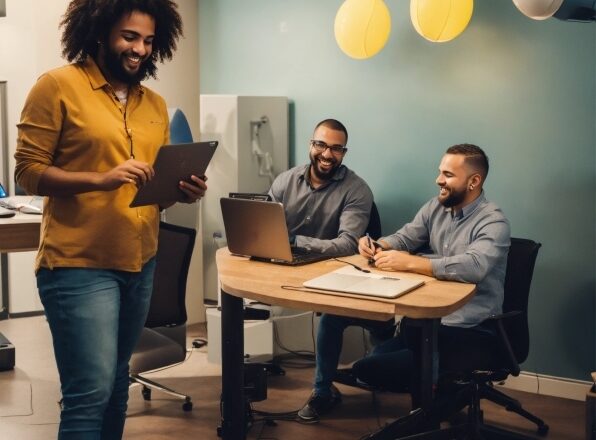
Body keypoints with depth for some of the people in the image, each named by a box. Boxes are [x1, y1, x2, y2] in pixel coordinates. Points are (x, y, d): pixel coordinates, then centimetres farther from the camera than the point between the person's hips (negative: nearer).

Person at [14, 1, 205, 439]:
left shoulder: (155, 104, 12)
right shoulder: (58, 86, -6)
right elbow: (29, 171, -10)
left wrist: (183, 191, -3)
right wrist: (101, 179, -23)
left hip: (140, 264, 7)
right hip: (79, 265, -6)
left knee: (116, 383, 16)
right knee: (91, 391, -8)